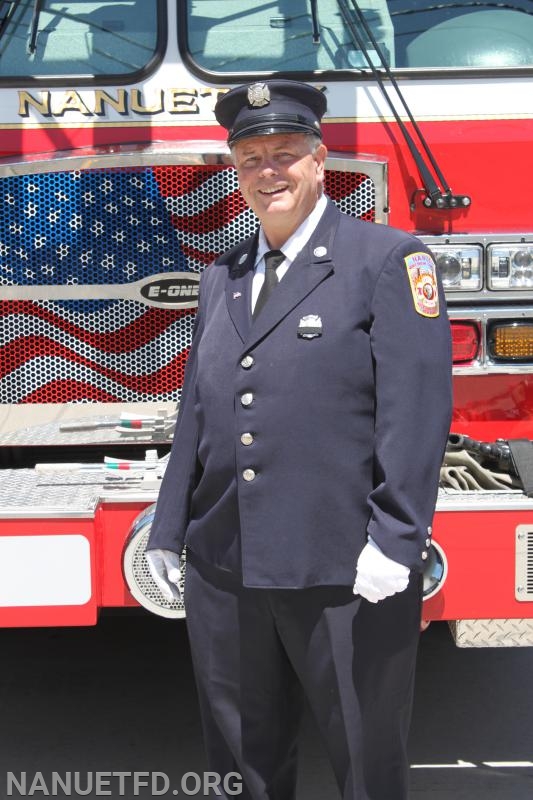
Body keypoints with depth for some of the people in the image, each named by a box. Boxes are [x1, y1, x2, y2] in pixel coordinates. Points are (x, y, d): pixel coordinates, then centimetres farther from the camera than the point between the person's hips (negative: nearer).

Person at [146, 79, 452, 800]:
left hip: (344, 576, -5)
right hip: (223, 572, 6)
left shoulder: (388, 259, -3)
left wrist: (395, 539, -18)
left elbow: (416, 411, -11)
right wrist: (168, 530, 15)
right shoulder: (221, 277, 16)